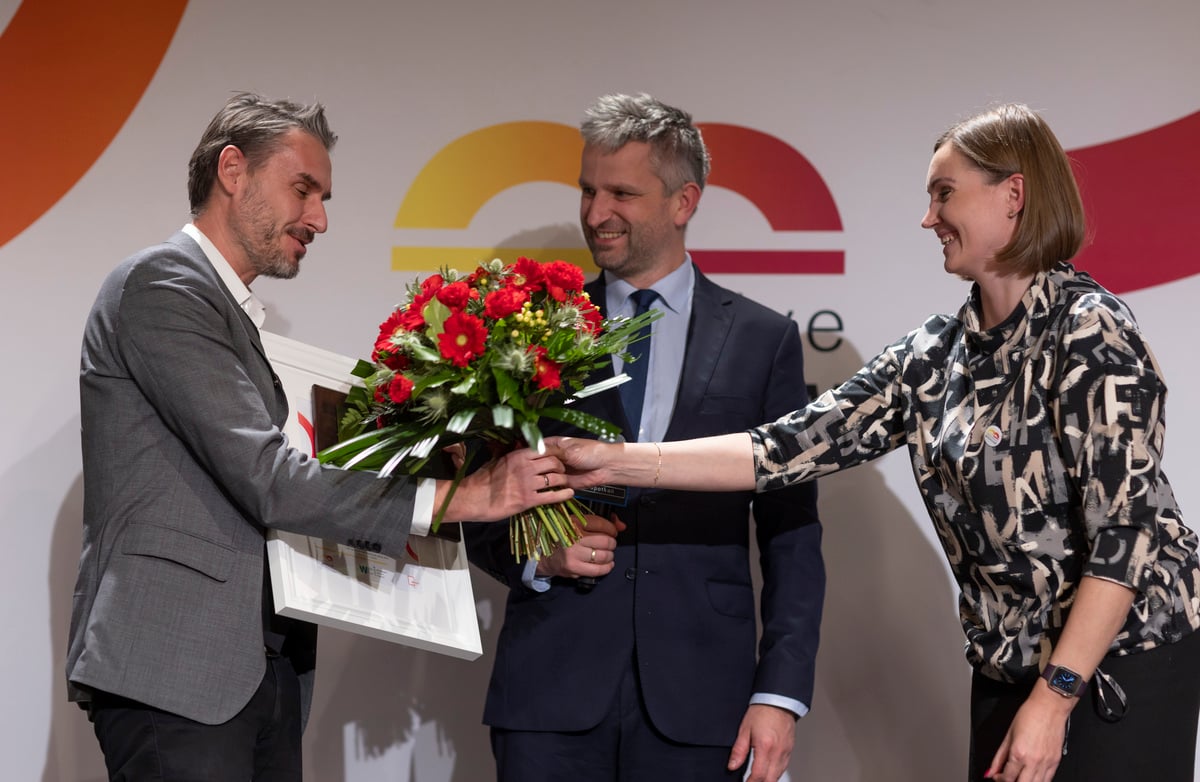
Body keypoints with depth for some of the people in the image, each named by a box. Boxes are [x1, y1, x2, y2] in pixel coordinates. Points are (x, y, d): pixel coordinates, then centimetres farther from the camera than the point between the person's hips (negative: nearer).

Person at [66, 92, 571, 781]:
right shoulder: (160, 284, -9)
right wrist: (458, 497, -18)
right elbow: (263, 478, -18)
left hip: (263, 667, 9)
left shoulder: (234, 311, 20)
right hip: (175, 670, -9)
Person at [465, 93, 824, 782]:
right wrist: (536, 555, -8)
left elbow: (791, 533, 3)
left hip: (696, 695, -1)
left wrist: (782, 692, -4)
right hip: (551, 687, 1)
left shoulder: (764, 340, 5)